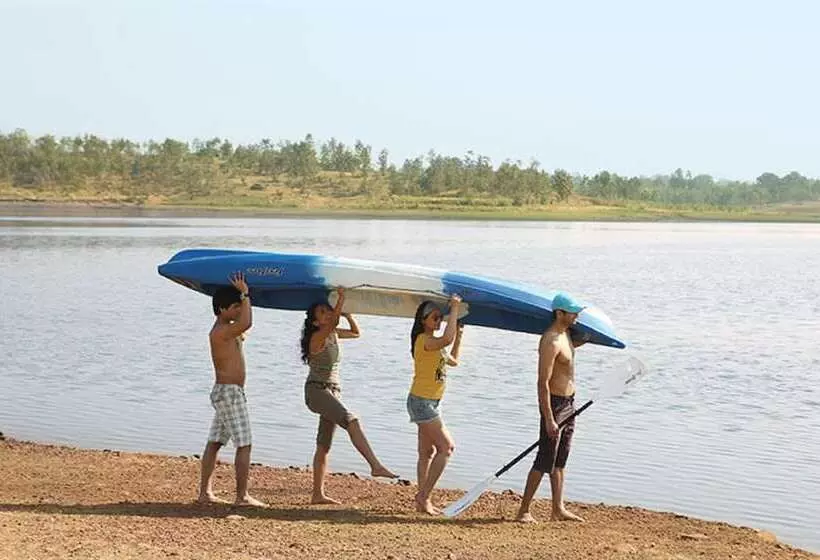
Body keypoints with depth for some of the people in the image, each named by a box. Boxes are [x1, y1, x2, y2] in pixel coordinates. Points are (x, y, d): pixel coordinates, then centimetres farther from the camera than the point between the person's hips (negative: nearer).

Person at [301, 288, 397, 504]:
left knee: (324, 446, 9)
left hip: (333, 391, 9)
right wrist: (341, 299, -37)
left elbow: (356, 333, 25)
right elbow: (331, 324, -31)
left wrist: (348, 315, 7)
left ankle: (318, 494, 13)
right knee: (351, 420, -29)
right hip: (317, 390, -9)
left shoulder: (333, 334, 12)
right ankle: (375, 465, -42)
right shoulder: (317, 336, -11)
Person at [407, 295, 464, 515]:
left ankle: (423, 500, 12)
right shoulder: (424, 340, -15)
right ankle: (424, 496, -8)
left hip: (429, 402, 10)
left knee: (427, 452, 9)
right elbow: (446, 339, -35)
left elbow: (453, 361, 26)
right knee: (446, 447, -10)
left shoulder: (433, 344, 16)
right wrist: (454, 309, -26)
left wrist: (459, 334, 16)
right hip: (422, 401, -10)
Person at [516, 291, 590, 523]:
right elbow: (543, 383, -25)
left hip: (569, 403, 9)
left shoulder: (565, 334, 7)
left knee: (560, 461, 13)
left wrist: (587, 339, 26)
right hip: (554, 404, -9)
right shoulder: (550, 342, -22)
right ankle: (524, 511, 0)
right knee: (544, 461, -6)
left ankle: (558, 509, 20)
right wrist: (549, 420, -27)